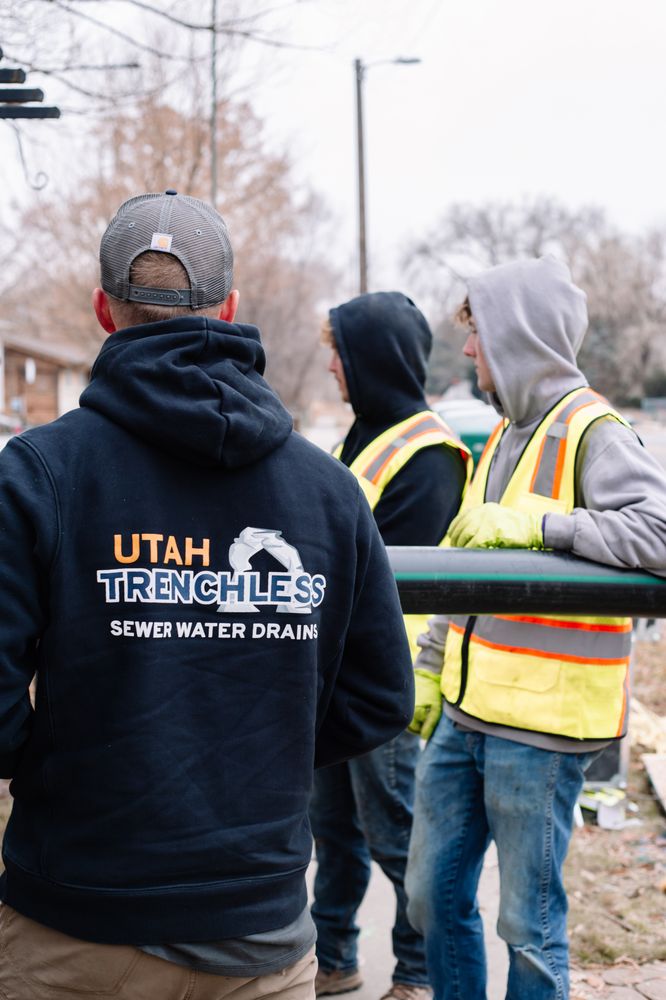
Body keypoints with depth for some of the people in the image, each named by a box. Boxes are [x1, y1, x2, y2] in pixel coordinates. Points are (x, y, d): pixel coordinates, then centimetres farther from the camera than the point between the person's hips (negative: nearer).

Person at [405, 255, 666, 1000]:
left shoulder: (591, 431, -13)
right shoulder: (505, 433, 14)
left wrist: (539, 523, -27)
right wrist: (435, 667, 21)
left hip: (541, 725, -8)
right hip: (466, 713, 8)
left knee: (528, 921, 3)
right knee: (433, 895, 16)